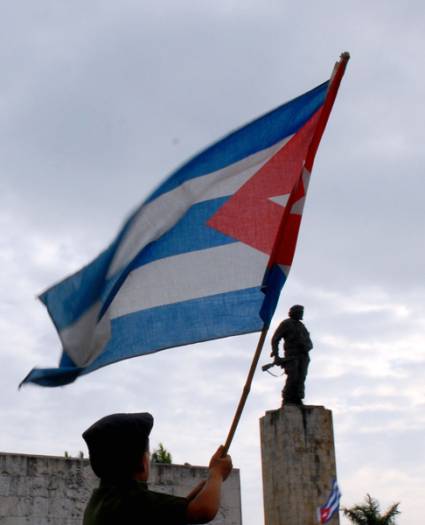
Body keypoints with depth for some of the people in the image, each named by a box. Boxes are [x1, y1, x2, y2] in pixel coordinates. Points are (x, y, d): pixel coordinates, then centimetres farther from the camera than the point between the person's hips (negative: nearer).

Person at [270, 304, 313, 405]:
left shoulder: (301, 326, 26)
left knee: (301, 378, -6)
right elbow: (275, 339, 0)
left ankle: (297, 400, -7)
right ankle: (287, 400, -11)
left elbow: (309, 343, 26)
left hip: (303, 356, 6)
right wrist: (276, 355, -11)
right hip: (291, 355, -6)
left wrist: (306, 346, 3)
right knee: (292, 378, -16)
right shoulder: (285, 324, 7)